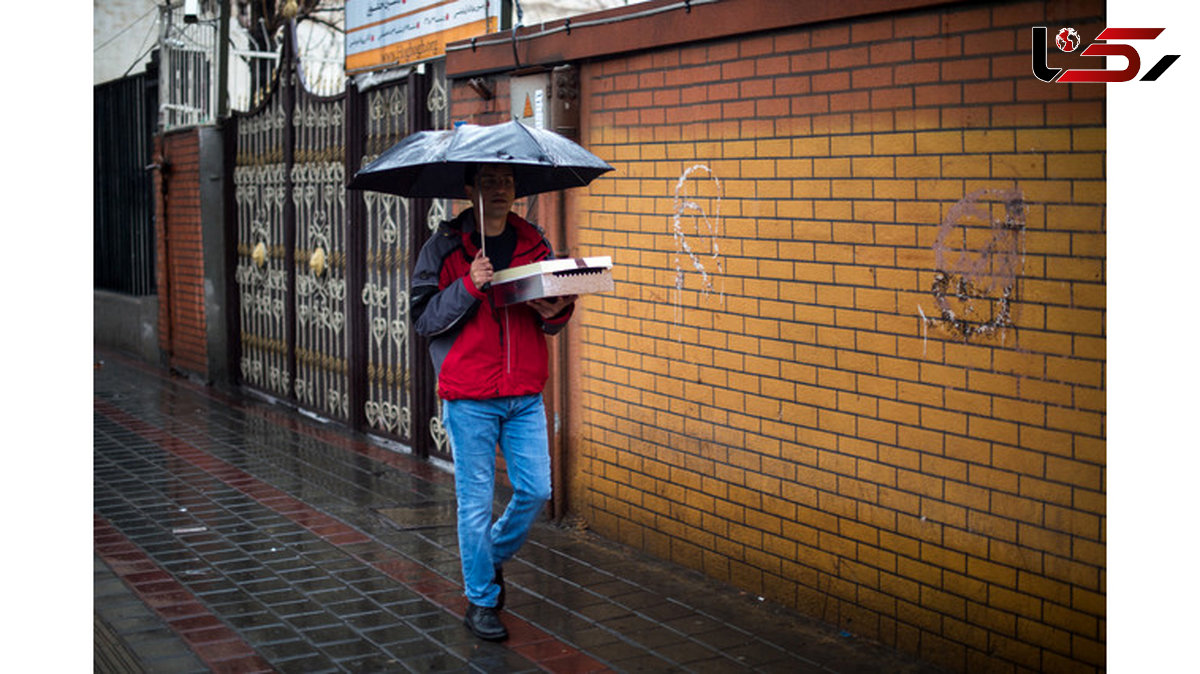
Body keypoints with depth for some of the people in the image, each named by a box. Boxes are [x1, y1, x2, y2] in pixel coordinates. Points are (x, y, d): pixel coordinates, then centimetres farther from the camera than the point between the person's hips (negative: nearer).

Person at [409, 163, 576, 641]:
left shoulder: (534, 243, 8)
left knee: (535, 490, 5)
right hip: (469, 398, -4)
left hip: (526, 395, 4)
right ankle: (481, 599, 16)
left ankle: (493, 555, 32)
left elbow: (550, 324, 14)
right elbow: (423, 319, -7)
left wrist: (557, 312, -9)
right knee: (476, 500, 1)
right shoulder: (445, 247, -3)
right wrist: (469, 286, -20)